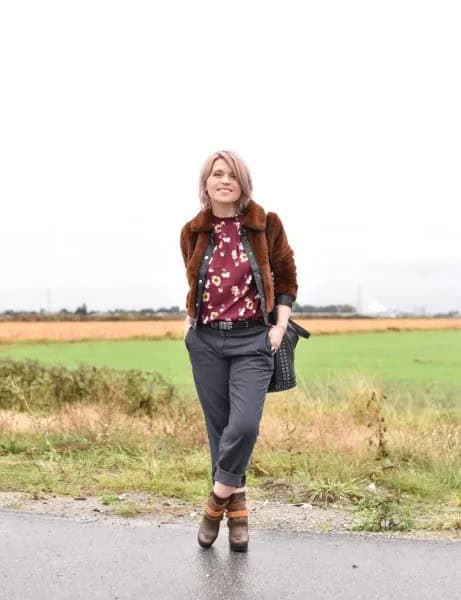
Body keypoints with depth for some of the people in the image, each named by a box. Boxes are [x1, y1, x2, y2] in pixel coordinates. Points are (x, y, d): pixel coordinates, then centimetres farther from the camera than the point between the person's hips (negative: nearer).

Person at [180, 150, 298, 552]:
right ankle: (236, 508, 24)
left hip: (253, 341, -2)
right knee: (218, 428, 7)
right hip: (206, 342, 3)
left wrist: (280, 326, -4)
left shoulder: (267, 225, -1)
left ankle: (220, 497, 8)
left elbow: (287, 280, 7)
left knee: (245, 425, -17)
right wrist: (189, 320, 7)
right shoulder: (193, 232, 5)